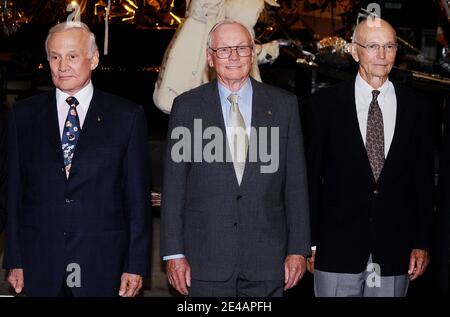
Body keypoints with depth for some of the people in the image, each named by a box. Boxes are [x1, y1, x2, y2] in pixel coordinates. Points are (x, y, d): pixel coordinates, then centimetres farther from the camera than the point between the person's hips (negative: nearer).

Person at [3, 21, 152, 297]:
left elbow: (138, 196, 0)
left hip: (102, 265, -1)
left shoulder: (127, 116, 0)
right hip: (40, 267, 2)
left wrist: (136, 265, -4)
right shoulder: (24, 115, 7)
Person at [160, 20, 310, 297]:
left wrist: (298, 249, 1)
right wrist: (174, 253, -2)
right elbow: (174, 184, 2)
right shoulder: (187, 106, 3)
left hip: (267, 260, 1)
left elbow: (296, 182, 5)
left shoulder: (283, 104, 6)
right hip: (206, 260, -1)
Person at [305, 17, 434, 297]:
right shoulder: (326, 104, 1)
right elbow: (312, 176, 1)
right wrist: (310, 242, -1)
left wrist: (422, 243, 5)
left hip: (394, 254, 2)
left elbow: (424, 181, 8)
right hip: (337, 251, -1)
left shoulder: (418, 108, 6)